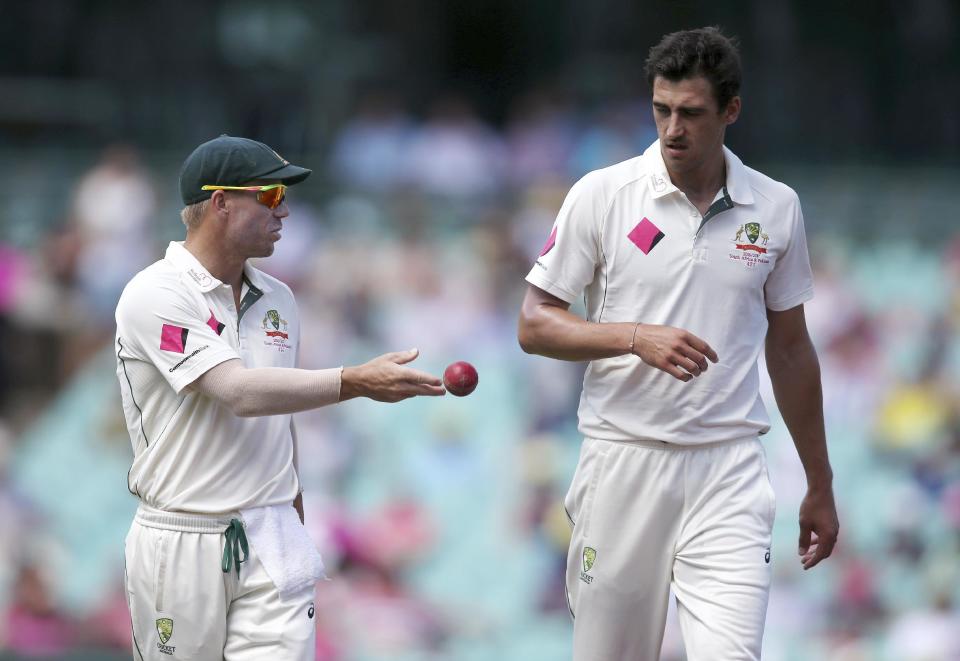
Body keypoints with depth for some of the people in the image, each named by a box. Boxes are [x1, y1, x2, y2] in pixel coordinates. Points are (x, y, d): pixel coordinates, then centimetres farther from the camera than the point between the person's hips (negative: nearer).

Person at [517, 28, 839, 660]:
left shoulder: (777, 208, 6)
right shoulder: (601, 195, -1)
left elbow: (790, 350, 15)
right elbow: (535, 325, -1)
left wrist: (820, 486, 17)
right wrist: (637, 337, -17)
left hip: (728, 472, 1)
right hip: (622, 463, -1)